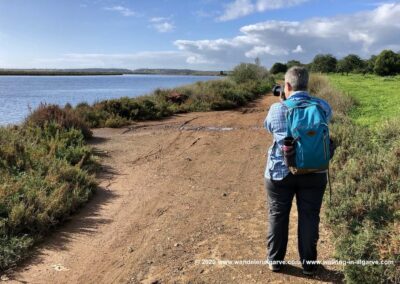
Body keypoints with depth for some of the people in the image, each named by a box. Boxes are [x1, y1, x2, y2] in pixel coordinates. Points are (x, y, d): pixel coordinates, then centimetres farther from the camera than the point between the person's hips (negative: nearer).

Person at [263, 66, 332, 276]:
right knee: (309, 217, 12)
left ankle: (275, 261, 26)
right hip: (314, 173, 1)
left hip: (280, 172, -1)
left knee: (277, 216, 13)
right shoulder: (322, 106, -3)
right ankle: (308, 264, 24)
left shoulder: (277, 109, -8)